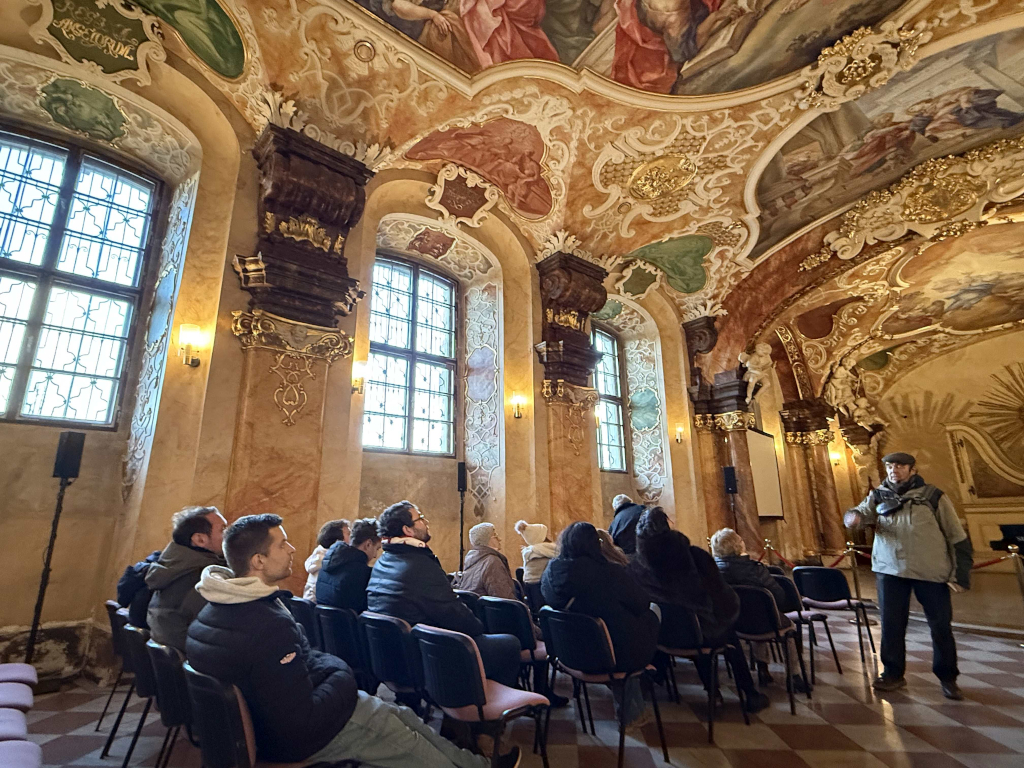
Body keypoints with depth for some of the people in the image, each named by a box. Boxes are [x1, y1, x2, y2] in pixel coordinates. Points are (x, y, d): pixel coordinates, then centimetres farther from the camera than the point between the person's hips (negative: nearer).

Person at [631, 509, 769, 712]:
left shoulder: (636, 566, -18)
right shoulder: (696, 556, -24)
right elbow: (722, 594, -12)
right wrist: (727, 613, 10)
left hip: (665, 636, 2)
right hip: (705, 633, -2)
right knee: (728, 634, 31)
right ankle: (750, 694, 38)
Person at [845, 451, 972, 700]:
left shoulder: (933, 497, 3)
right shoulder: (879, 496, 10)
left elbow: (957, 537, 3)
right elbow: (862, 512, -3)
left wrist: (961, 574, -3)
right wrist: (853, 517, -28)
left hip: (931, 571, -2)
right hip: (890, 569, 2)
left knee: (940, 624, 6)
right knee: (891, 624, 7)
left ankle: (947, 677, 25)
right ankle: (893, 673, 20)